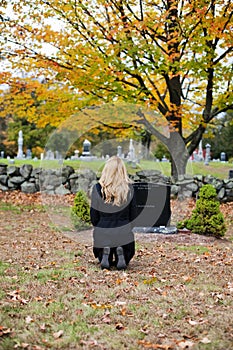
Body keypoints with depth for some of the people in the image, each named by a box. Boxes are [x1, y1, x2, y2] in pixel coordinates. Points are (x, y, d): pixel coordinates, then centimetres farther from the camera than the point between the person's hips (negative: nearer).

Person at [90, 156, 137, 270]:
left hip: (102, 234, 0)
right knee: (123, 263, 25)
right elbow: (132, 214, 0)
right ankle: (120, 253, -7)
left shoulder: (98, 188, -11)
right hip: (124, 233, 0)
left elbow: (93, 215, -4)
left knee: (105, 263, 27)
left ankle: (105, 253, -6)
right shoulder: (128, 188, -9)